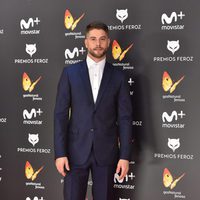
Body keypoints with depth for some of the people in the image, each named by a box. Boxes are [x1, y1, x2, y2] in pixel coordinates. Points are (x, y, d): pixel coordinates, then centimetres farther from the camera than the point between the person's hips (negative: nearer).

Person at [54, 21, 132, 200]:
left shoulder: (118, 76, 3)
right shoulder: (70, 73, 2)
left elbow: (125, 118, 2)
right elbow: (60, 114, -1)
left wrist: (125, 156, -4)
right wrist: (60, 153, -7)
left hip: (106, 152, 1)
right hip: (76, 150, 0)